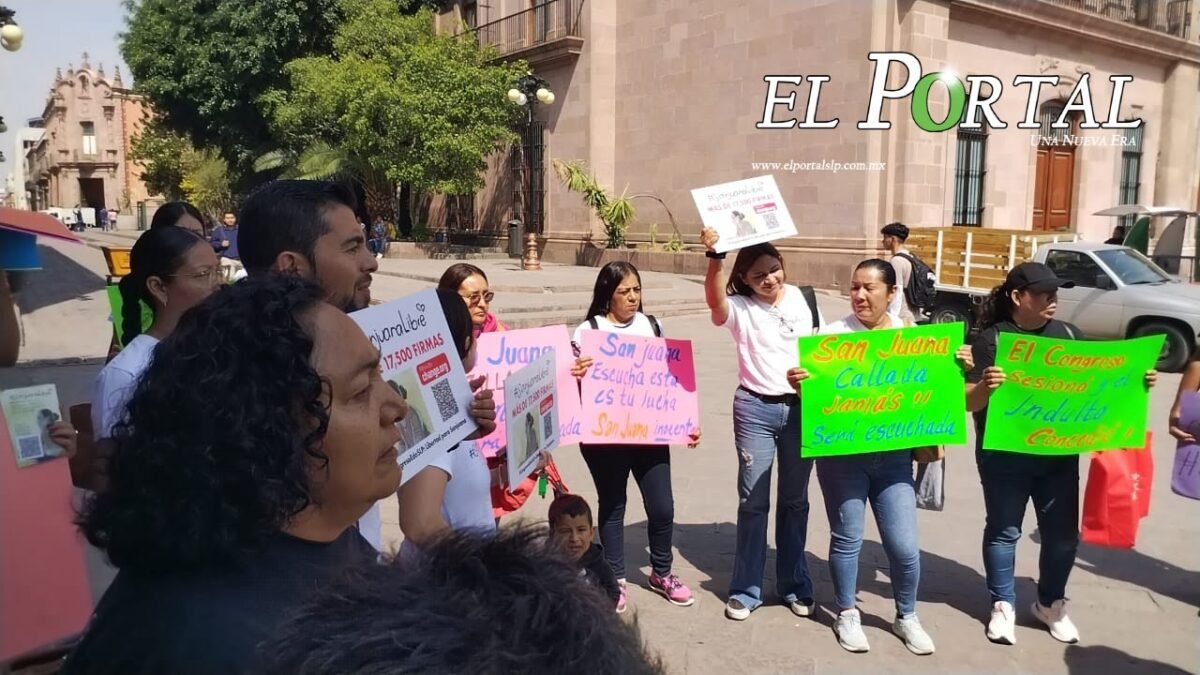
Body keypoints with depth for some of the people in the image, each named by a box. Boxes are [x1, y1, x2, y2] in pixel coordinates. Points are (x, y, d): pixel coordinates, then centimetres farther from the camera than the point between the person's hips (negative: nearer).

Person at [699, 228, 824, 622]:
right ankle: (746, 590, 16)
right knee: (753, 500, 2)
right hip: (755, 409, -2)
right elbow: (714, 300, -29)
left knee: (795, 499, 13)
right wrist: (715, 256, -43)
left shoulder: (805, 300, 5)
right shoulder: (739, 308, -5)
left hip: (802, 407, 3)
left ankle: (795, 585, 28)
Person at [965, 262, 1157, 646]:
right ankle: (1003, 605, 24)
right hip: (1004, 457, -4)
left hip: (1060, 455, 4)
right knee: (1004, 531, 9)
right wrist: (985, 386, -35)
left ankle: (1051, 604, 33)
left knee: (1063, 533, 12)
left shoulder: (1069, 335, 5)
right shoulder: (992, 339, -9)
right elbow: (969, 401, -13)